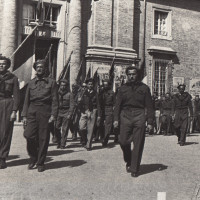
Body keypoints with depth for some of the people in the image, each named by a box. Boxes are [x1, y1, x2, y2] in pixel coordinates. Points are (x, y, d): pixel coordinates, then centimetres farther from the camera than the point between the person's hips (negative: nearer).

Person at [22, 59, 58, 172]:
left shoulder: (51, 82, 7)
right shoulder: (31, 83, 16)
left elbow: (55, 100, 1)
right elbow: (26, 100, 15)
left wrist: (53, 115, -9)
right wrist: (24, 115, 6)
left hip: (45, 112, -2)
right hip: (32, 112, 2)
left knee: (43, 139, 0)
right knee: (29, 135, -8)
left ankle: (40, 163, 13)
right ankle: (33, 158, 15)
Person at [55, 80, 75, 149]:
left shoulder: (70, 94, 1)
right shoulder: (57, 93, 10)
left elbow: (72, 105, -2)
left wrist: (69, 114, -10)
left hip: (66, 113, -3)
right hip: (58, 113, 3)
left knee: (64, 129, -3)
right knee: (57, 129, -3)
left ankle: (63, 144, 5)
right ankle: (59, 142, 14)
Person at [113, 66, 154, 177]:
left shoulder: (144, 88, 8)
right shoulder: (123, 88, 13)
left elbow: (149, 106, 7)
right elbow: (117, 105, 11)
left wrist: (150, 122, 1)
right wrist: (116, 119, -1)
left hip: (139, 117, -1)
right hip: (125, 116, 1)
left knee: (138, 145, -1)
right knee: (123, 141, -5)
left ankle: (134, 169, 11)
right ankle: (129, 162, 22)